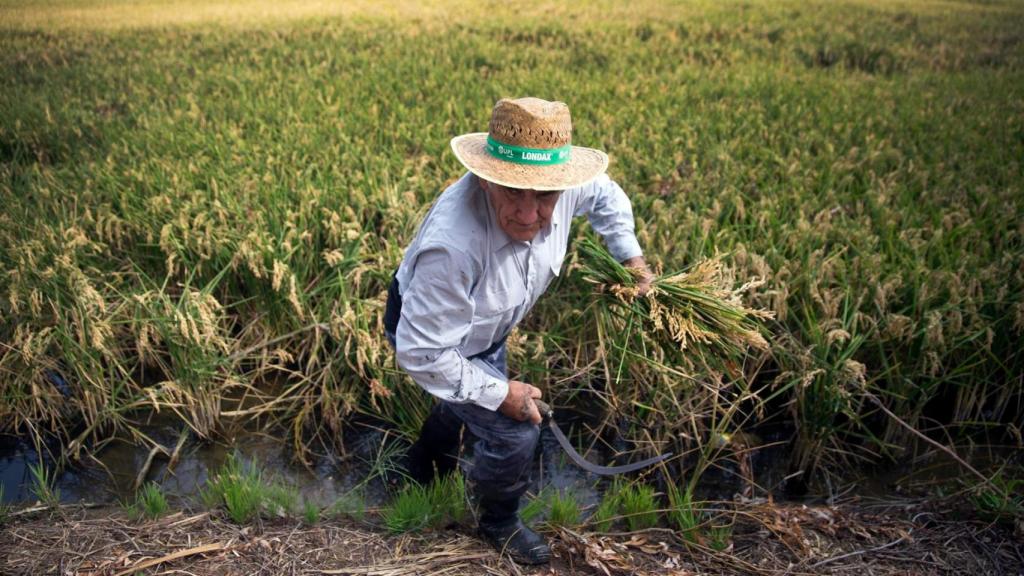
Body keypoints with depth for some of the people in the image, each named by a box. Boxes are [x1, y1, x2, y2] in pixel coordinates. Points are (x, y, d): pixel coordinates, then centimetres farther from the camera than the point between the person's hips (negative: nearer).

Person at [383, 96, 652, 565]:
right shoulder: (453, 247, -48)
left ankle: (424, 470, 65)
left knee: (466, 400, 31)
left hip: (485, 328, 7)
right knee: (513, 432, -9)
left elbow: (605, 194, -1)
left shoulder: (564, 188, -28)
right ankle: (499, 522, 26)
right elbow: (422, 353, -36)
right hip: (428, 334, -7)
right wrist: (499, 392, -26)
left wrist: (631, 257, 1)